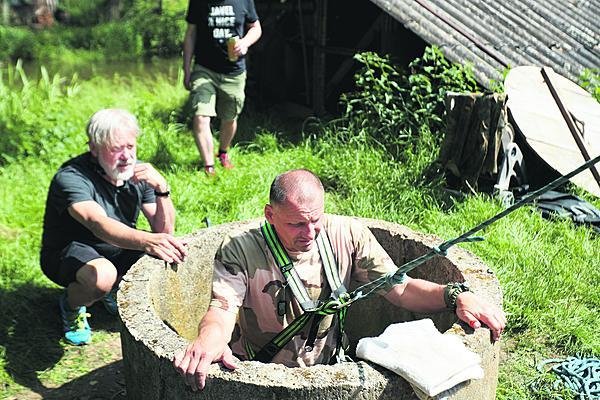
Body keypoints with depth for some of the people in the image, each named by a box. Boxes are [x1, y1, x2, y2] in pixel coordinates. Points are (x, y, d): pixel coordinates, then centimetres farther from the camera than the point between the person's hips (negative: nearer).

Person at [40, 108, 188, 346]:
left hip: (118, 250, 6)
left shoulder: (137, 172, -9)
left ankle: (116, 289, 10)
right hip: (67, 254, -6)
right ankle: (71, 306, -1)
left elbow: (165, 231, -11)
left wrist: (162, 189, -28)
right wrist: (146, 241, -62)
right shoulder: (71, 178, -26)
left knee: (173, 255, -17)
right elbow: (99, 224, -45)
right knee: (102, 276, -39)